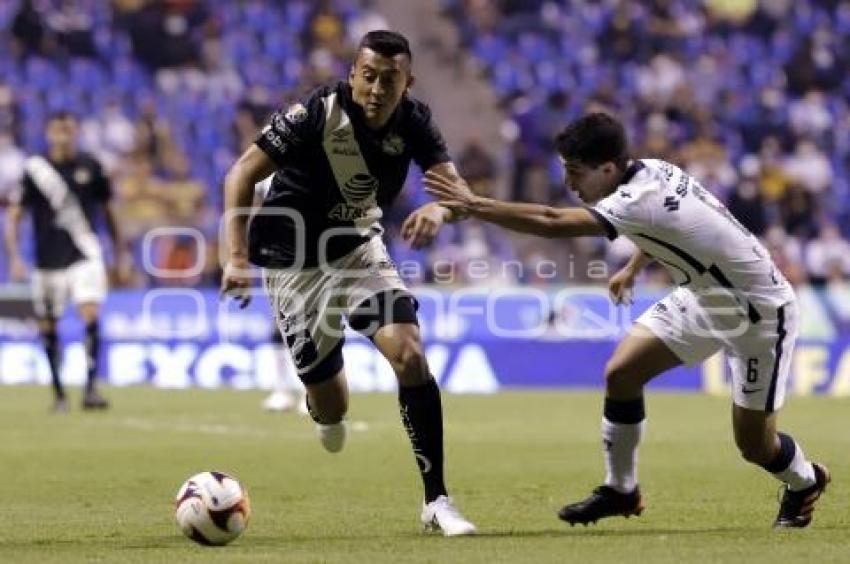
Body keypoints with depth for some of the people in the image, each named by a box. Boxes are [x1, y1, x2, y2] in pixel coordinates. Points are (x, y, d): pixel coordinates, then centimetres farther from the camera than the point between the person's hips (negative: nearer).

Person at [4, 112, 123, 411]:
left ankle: (91, 389, -18)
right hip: (47, 260, 0)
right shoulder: (34, 168, -2)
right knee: (48, 327, 6)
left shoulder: (89, 166, 3)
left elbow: (107, 210, 14)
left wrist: (119, 252, 14)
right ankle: (58, 393, 22)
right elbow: (14, 215, -1)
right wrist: (14, 258, -10)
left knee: (90, 315, -18)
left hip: (84, 257, 0)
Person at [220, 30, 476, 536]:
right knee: (333, 412, -1)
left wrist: (438, 209, -44)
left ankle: (437, 500, -8)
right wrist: (238, 256, -32)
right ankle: (322, 401, 41)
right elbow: (243, 174, -22)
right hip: (294, 262, -3)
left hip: (359, 248, 3)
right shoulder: (315, 114, -25)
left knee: (410, 356, -18)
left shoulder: (414, 121, -13)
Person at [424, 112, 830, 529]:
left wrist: (473, 205, -39)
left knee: (754, 445, -3)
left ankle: (805, 482, 31)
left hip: (759, 312, -9)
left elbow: (552, 223, -42)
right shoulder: (649, 169, -8)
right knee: (620, 372, -5)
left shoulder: (639, 202, -34)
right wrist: (632, 268, 23)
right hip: (703, 295, 9)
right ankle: (620, 490, 10)